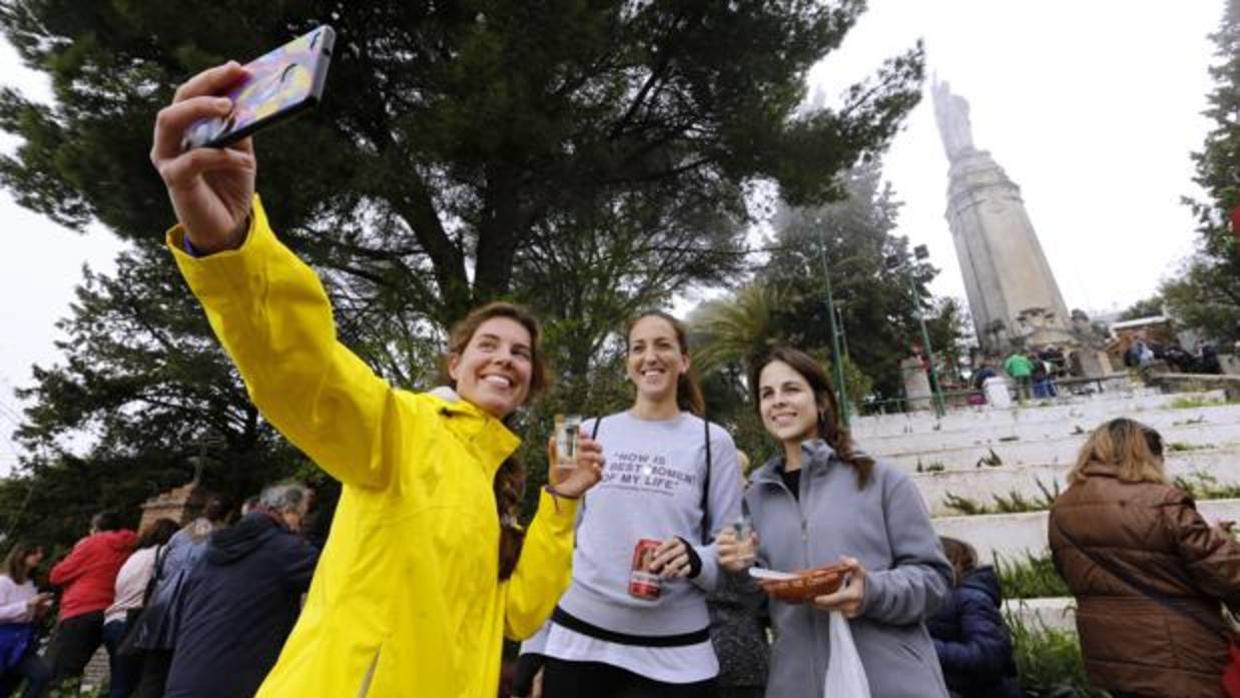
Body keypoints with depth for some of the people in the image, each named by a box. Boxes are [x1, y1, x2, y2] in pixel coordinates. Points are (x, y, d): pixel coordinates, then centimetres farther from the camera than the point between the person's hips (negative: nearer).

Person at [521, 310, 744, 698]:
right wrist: (537, 648, 7)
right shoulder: (590, 433, 2)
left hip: (675, 652, -1)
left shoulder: (713, 441, -2)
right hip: (577, 639, 1)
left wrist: (695, 560, -20)